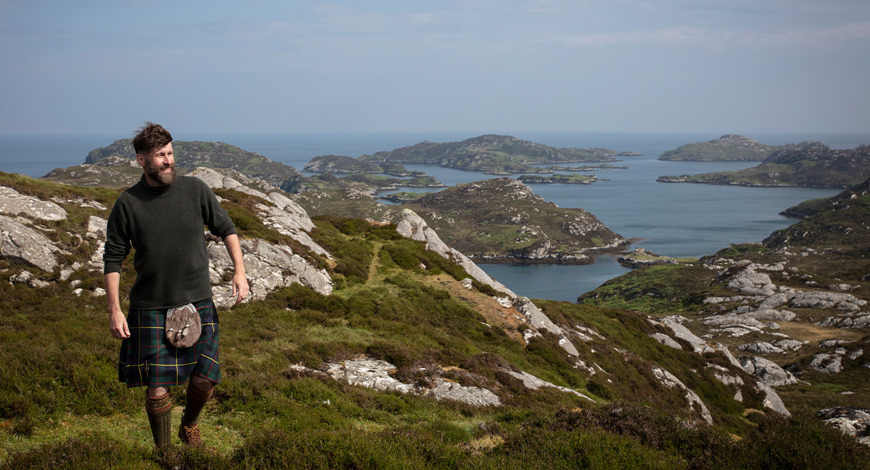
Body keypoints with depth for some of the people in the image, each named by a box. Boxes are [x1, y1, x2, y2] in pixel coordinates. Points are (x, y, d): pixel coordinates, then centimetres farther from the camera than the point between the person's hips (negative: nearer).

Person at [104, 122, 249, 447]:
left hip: (197, 301, 2)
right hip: (150, 307, -2)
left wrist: (240, 272, 0)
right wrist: (114, 310, -6)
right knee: (157, 389, -2)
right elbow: (113, 258, 1)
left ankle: (189, 426, 34)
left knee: (204, 379, 2)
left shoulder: (195, 190, -2)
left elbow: (225, 229, 11)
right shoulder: (127, 204, -5)